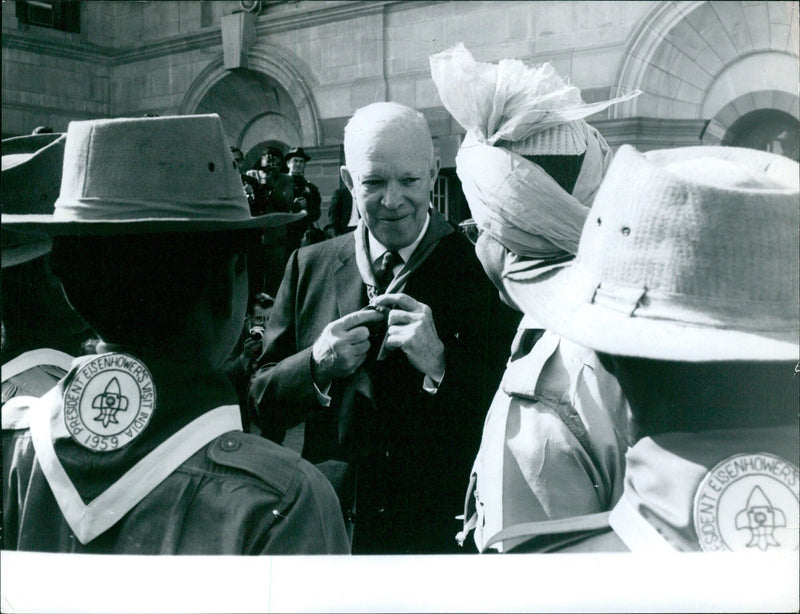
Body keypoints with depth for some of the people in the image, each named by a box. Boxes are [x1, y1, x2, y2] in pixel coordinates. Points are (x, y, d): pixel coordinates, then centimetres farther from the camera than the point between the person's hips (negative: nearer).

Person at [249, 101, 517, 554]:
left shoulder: (482, 271, -8)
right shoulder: (309, 267, 3)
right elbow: (262, 397, 4)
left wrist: (441, 364, -26)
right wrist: (317, 366, -15)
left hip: (439, 531, -2)